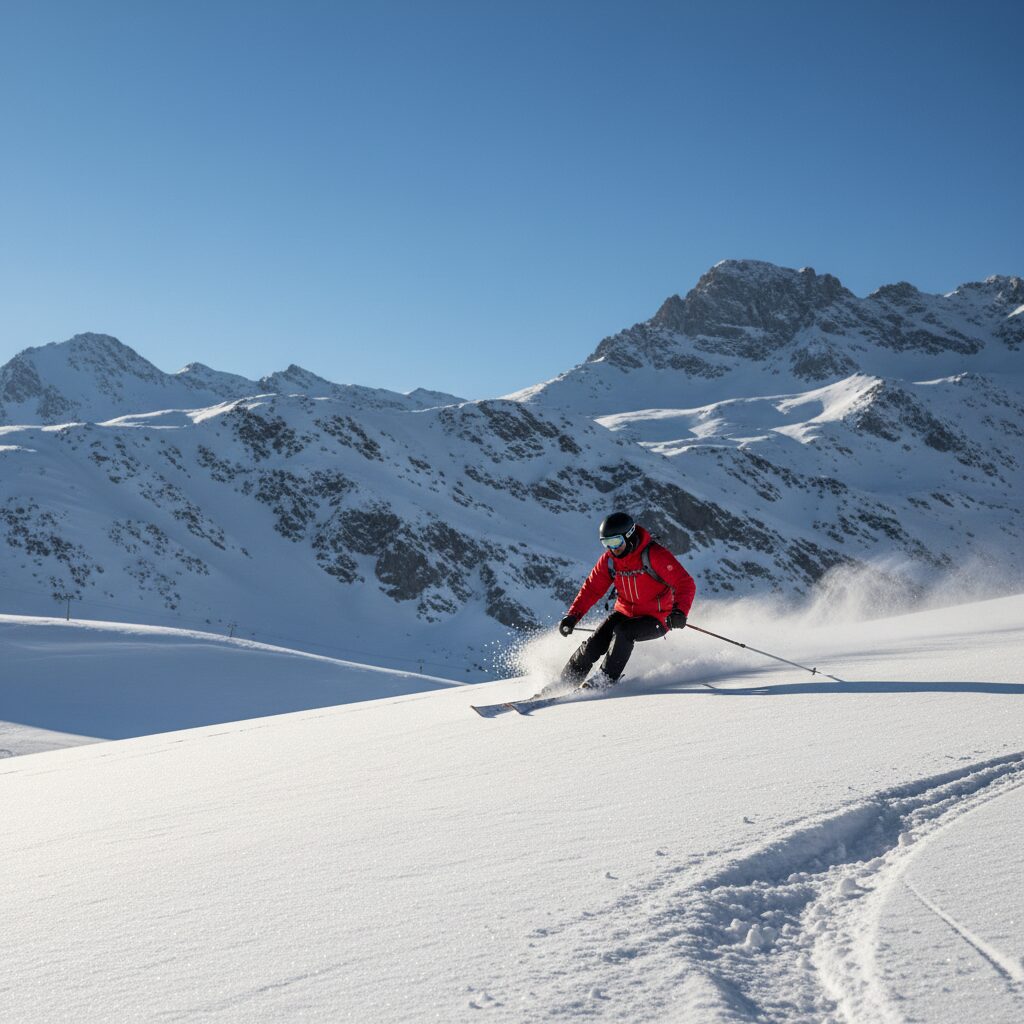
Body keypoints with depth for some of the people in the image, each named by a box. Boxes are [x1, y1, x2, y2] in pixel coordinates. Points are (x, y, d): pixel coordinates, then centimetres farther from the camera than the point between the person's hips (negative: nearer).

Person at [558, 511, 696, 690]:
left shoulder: (655, 555, -22)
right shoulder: (609, 559, -4)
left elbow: (686, 583, -25)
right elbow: (592, 589, 4)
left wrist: (680, 612, -41)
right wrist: (572, 616, -8)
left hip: (656, 620, -5)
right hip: (625, 613, 5)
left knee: (623, 631, -31)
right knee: (594, 644, -13)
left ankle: (607, 678, -17)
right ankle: (566, 682, 4)